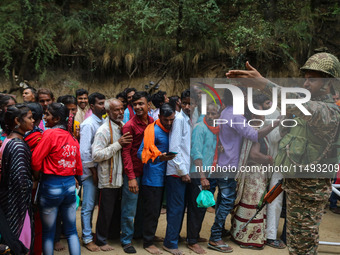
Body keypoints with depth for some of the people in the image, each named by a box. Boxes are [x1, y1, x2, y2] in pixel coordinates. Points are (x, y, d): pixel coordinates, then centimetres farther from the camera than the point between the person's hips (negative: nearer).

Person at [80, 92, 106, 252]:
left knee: (93, 205, 15)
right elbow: (84, 151, -16)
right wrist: (93, 170, -13)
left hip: (101, 169, 6)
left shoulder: (103, 123, 8)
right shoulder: (88, 124, -12)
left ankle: (89, 232, 27)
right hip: (90, 171, -6)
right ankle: (87, 238, 11)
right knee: (88, 206, 1)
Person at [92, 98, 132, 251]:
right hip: (108, 179, -7)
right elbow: (96, 155, -24)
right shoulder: (103, 131, -16)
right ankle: (101, 240, 21)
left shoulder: (123, 126, 8)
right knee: (106, 211, 5)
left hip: (120, 177, 7)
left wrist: (127, 142, 1)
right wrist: (118, 144, -25)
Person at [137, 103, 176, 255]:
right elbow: (141, 153, -19)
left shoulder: (168, 130, 9)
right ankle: (148, 242, 12)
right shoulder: (153, 130, -14)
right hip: (152, 178, -7)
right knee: (151, 211, 0)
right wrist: (159, 157, -33)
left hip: (163, 178, 7)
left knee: (156, 211, 16)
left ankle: (150, 236, 29)